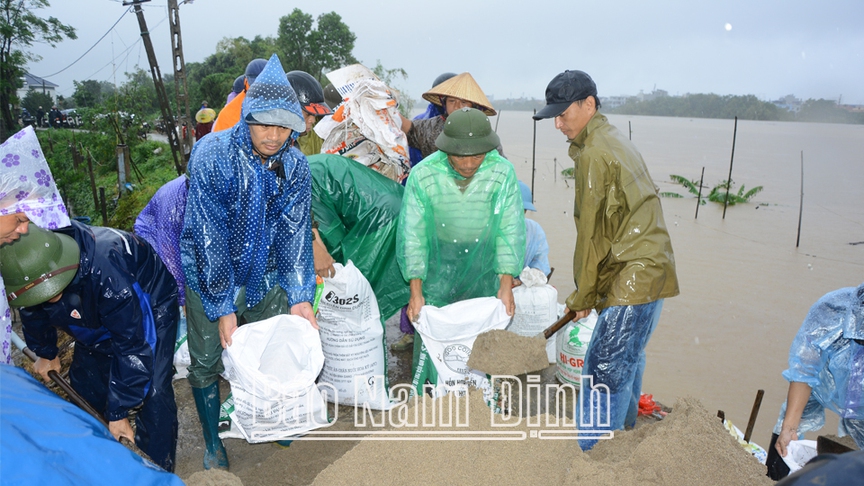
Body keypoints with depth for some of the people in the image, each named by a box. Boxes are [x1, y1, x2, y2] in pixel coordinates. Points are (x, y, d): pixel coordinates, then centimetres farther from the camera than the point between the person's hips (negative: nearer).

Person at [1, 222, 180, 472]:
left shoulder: (106, 273, -44)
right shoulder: (28, 269, -23)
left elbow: (131, 347, -35)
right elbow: (34, 312, 4)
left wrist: (118, 412, -27)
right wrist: (45, 353, 20)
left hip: (150, 305, -6)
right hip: (96, 315, 7)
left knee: (152, 392, -17)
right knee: (84, 385, 10)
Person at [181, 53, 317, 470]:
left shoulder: (295, 164, -9)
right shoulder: (213, 155, -23)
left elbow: (295, 231, -7)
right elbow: (210, 236, -23)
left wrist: (299, 295, -14)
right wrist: (223, 309, -22)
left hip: (266, 276, 3)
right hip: (211, 276, -3)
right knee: (207, 361, 6)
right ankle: (213, 446, 28)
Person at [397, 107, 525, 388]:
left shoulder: (502, 172, -14)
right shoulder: (423, 175, -17)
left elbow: (510, 229, -10)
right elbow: (412, 234, -13)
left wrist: (507, 285, -15)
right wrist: (415, 292, -16)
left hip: (483, 265, 1)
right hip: (438, 263, -1)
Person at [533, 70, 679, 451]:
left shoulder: (593, 153, -14)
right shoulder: (614, 141, 17)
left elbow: (592, 233, -13)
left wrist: (582, 296, -3)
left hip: (633, 276, -11)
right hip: (648, 270, 11)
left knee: (604, 370, -6)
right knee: (626, 361, 22)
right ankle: (623, 431, 40)